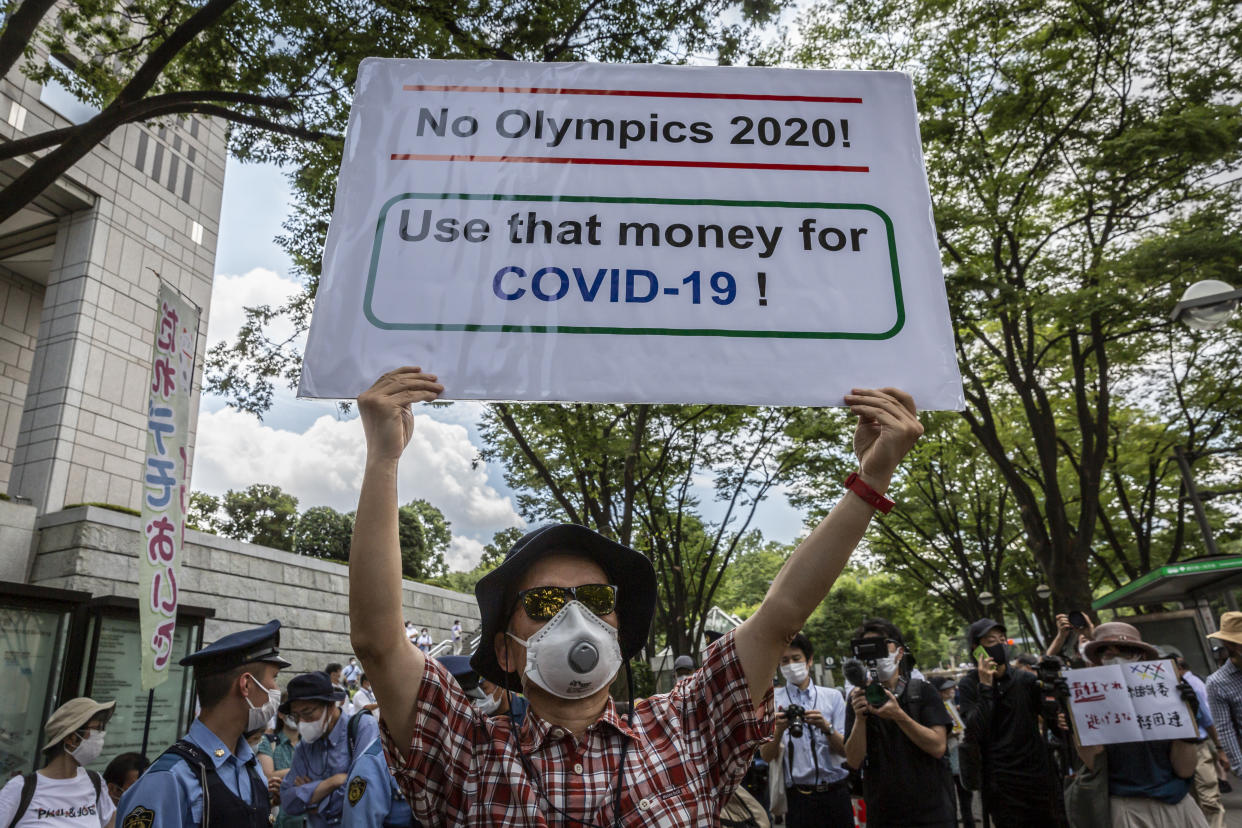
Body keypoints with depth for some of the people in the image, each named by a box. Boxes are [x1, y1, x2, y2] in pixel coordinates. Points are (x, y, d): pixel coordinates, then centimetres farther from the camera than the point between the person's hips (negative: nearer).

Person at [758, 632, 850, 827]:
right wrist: (779, 730, -23)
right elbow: (766, 756, -4)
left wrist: (826, 727, -18)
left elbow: (845, 750, 0)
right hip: (799, 796, -2)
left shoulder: (833, 697, 7)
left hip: (836, 791, 2)